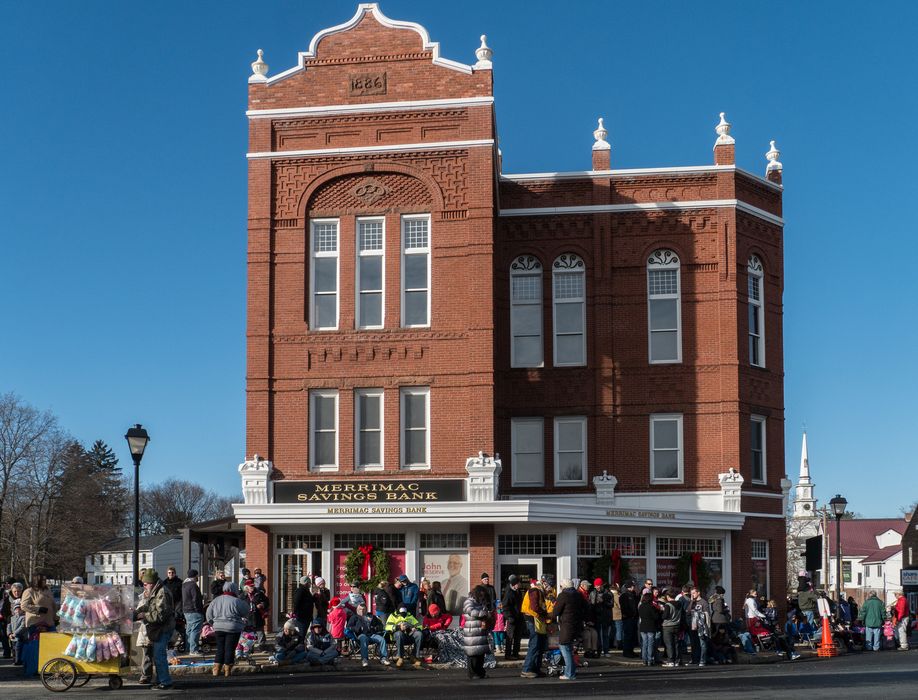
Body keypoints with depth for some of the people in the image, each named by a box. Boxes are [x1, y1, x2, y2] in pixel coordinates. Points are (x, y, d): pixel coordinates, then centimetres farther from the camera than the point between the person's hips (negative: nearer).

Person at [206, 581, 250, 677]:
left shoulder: (216, 600, 5)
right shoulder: (236, 601, -13)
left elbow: (209, 614, 10)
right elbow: (247, 610, -4)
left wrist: (213, 624, 22)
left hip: (218, 628, 5)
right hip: (233, 629, -5)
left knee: (220, 648, 13)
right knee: (230, 649, 2)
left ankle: (217, 669, 11)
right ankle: (227, 670, 5)